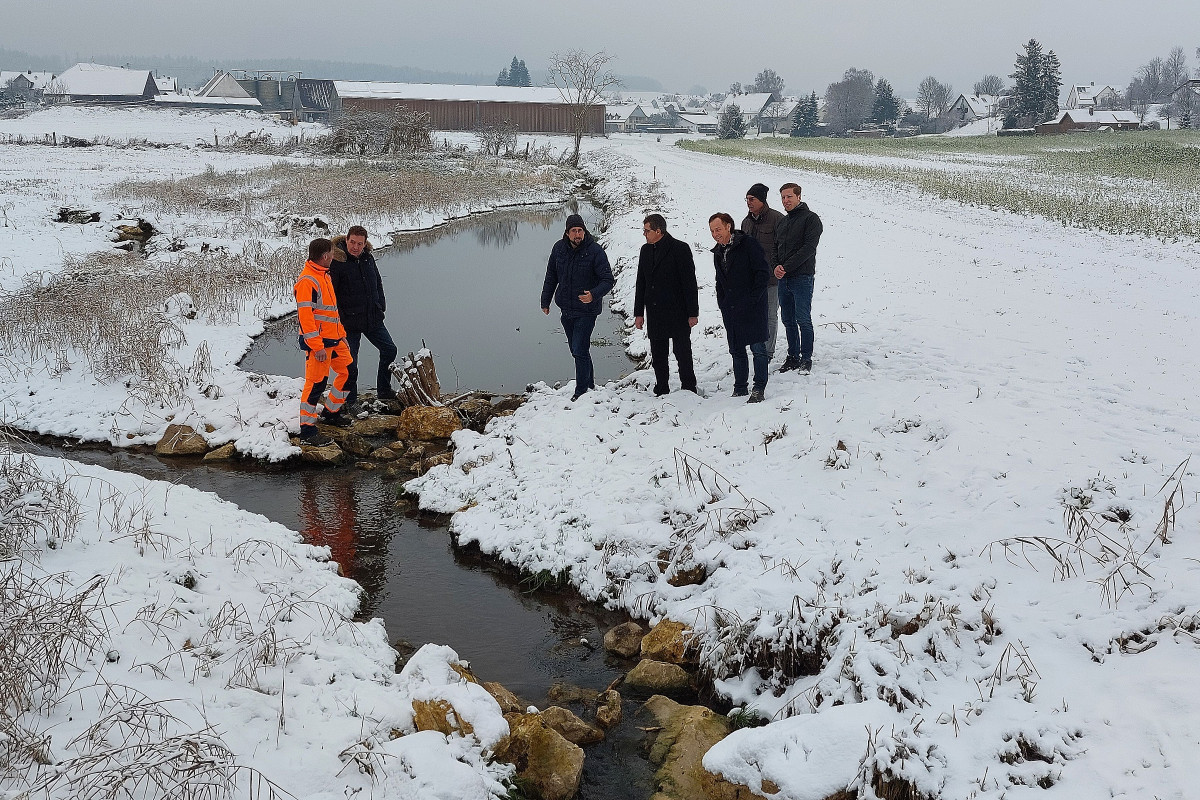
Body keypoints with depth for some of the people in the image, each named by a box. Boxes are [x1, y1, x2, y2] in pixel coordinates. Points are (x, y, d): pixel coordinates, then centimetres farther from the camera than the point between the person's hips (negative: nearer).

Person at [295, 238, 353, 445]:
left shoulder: (324, 276, 14)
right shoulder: (307, 281, -18)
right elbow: (305, 315, -22)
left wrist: (341, 333, 22)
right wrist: (317, 346, -24)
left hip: (334, 339, 10)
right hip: (317, 342, -10)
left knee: (347, 372, 16)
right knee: (316, 383, -6)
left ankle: (330, 412, 32)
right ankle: (307, 431, 1)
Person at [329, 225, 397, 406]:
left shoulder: (368, 258, 5)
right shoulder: (336, 262, -16)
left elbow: (378, 284, 20)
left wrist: (381, 307, 13)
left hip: (373, 318, 7)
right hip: (349, 321, -6)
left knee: (389, 349, 11)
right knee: (350, 363, -2)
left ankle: (383, 391, 27)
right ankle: (349, 401, 15)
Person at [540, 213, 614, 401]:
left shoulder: (595, 250, -14)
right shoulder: (559, 248, 0)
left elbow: (607, 280, -13)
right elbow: (551, 276, 13)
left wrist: (594, 295, -31)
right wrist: (545, 301, 16)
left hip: (587, 310, -6)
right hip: (566, 309, 6)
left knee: (580, 350, -8)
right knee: (575, 349, 15)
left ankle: (581, 391, 4)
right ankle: (589, 383, 31)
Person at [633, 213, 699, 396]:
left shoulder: (680, 249, -8)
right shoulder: (646, 250, 11)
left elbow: (689, 283, -8)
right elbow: (641, 283, 15)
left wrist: (693, 313, -10)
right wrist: (639, 312, 11)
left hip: (677, 312, -6)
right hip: (654, 314, 6)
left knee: (683, 353, 0)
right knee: (658, 355, 9)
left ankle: (688, 389, 11)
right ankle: (661, 391, 17)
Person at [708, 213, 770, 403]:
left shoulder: (749, 244, -8)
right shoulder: (718, 253, 14)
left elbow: (763, 271, -11)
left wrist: (753, 299, -14)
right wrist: (722, 305, 13)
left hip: (753, 308, -7)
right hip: (731, 311, 7)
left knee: (758, 348, -7)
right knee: (736, 350, 10)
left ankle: (759, 389, -3)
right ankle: (740, 389, 18)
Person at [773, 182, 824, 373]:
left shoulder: (810, 218, -5)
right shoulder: (781, 223, 18)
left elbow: (809, 247, -14)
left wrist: (787, 267, -17)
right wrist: (776, 266, -4)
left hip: (802, 278, -7)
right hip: (783, 279, 7)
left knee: (803, 320, -5)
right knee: (788, 320, 10)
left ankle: (806, 359, 4)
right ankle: (792, 357, 18)